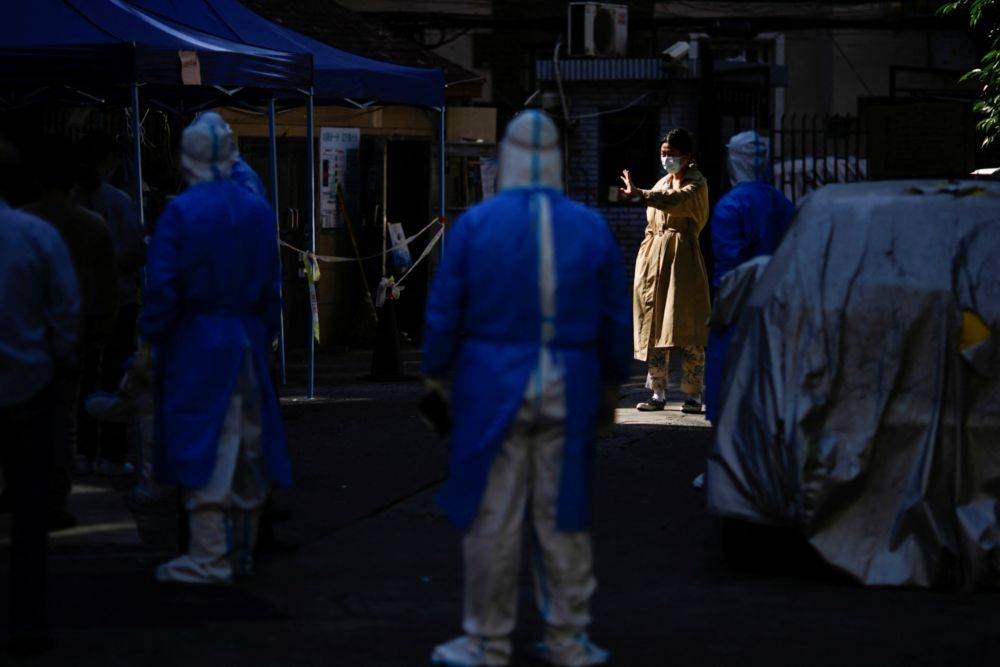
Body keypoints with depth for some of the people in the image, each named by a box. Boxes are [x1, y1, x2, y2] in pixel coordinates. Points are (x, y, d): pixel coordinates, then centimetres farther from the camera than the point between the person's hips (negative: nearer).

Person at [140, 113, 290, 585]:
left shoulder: (181, 211, -12)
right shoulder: (257, 211, 6)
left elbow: (162, 283, -15)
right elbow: (269, 285, 9)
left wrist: (152, 335, -5)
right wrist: (262, 336, 15)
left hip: (195, 345, -6)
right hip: (246, 341, 6)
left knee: (200, 445, -4)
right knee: (245, 445, 12)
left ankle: (209, 557, -7)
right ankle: (242, 550, 21)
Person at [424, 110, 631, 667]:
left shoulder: (475, 225, -6)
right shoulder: (592, 228, 1)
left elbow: (444, 313, -2)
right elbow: (616, 318, 6)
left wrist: (437, 376, 11)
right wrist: (612, 385, 18)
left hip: (493, 388, -2)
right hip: (569, 391, 2)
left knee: (493, 520, 3)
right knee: (564, 518, 9)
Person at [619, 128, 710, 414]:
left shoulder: (696, 183, -1)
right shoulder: (661, 185, 21)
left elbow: (676, 200, -23)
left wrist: (640, 195, -36)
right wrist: (645, 259, 11)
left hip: (682, 259, -7)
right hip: (654, 260, 7)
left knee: (686, 326, -9)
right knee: (654, 327, 2)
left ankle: (693, 395, -7)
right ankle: (658, 394, 4)